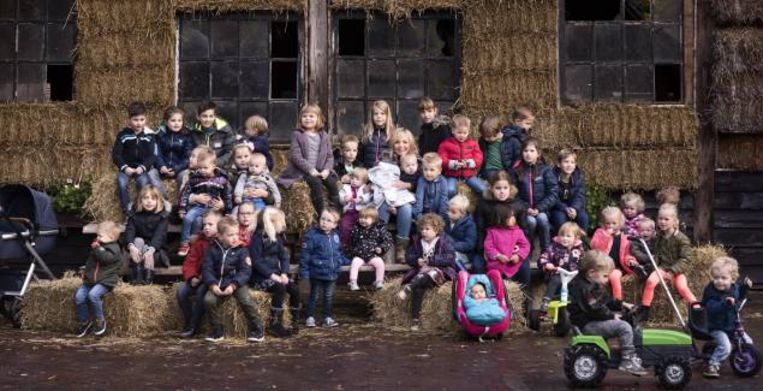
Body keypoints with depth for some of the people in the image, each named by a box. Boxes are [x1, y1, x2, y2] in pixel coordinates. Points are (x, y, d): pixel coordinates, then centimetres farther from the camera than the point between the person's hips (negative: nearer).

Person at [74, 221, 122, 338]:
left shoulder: (114, 249, -6)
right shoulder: (98, 247, 21)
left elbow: (106, 258, -26)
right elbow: (90, 263, 33)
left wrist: (97, 248, -18)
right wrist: (86, 272, 20)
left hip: (105, 281, -8)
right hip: (91, 280, 8)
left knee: (93, 294, -31)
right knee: (79, 296, -11)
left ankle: (100, 320, -13)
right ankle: (84, 321, 5)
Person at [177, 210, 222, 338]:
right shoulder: (199, 241, 10)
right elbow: (190, 262, 8)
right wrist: (192, 277, -10)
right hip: (198, 278, 5)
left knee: (201, 291, -31)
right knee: (181, 289, -18)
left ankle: (193, 326, -17)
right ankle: (188, 322, -3)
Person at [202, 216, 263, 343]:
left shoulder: (241, 250, -2)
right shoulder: (213, 249, 4)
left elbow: (245, 271, -10)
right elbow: (207, 269, 0)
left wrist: (233, 285, -23)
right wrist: (212, 284, -17)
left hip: (238, 282, -2)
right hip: (218, 284, 2)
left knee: (246, 301, -28)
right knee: (208, 300, -24)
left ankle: (256, 330, -9)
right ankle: (218, 332, -5)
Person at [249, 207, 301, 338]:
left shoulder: (277, 237, 13)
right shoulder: (257, 238, -11)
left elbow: (284, 257, 9)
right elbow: (257, 262, -17)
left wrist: (284, 273, -8)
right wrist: (272, 275, -23)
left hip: (275, 274, 7)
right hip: (260, 277, -7)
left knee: (295, 288, -12)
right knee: (280, 288, -30)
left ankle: (295, 322, 0)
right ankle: (275, 325, -23)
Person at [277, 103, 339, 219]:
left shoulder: (324, 136, 10)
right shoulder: (297, 135, -1)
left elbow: (329, 156, 8)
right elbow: (296, 156, -10)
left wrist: (326, 169, -11)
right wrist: (310, 169, -19)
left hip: (321, 170, 4)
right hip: (302, 170, -4)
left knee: (332, 182, -22)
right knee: (316, 182, -30)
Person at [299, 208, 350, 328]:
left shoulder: (335, 235, 4)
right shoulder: (312, 235, -14)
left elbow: (339, 252, 21)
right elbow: (305, 255, -13)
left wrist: (346, 261, 15)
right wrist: (304, 271, -15)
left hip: (332, 273, 5)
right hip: (317, 273, -5)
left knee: (329, 297, 13)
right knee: (314, 296, 8)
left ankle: (328, 318, 22)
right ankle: (310, 317, 20)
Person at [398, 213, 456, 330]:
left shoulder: (444, 241, 0)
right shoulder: (418, 242, 16)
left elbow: (450, 258, -12)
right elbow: (408, 256, 18)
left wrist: (431, 260, -17)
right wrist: (417, 261, -5)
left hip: (440, 270, -3)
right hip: (421, 271, 3)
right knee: (418, 287, -28)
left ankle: (408, 288, -51)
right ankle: (415, 319, -30)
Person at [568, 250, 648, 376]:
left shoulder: (595, 286, 15)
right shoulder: (584, 288, -20)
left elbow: (607, 302, 24)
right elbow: (595, 309, -26)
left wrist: (621, 305, 11)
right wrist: (612, 316, -19)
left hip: (595, 320, 11)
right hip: (588, 325, -11)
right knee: (624, 327, -20)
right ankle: (628, 361, -17)